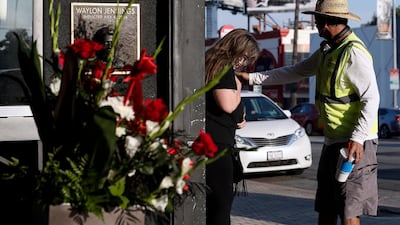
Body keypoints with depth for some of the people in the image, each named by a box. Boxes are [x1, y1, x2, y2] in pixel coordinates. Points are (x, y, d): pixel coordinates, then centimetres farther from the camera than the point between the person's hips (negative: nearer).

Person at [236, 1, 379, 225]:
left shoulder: (354, 53, -15)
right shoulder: (327, 50, 15)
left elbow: (371, 99, -20)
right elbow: (296, 72, 24)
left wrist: (358, 139, -28)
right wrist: (252, 77, 22)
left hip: (355, 144, -10)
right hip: (333, 141, 10)